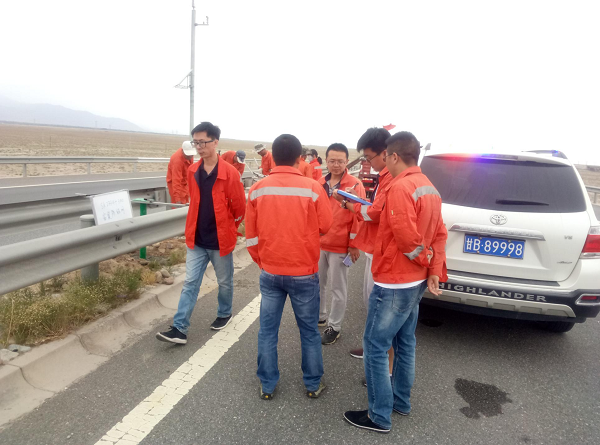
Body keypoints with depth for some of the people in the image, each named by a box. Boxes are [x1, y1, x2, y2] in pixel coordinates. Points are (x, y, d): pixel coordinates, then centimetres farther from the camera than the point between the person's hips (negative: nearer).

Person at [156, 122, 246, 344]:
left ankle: (224, 314, 38)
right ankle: (180, 329, 7)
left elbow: (239, 206, -7)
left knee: (224, 282, 15)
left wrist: (228, 228, 5)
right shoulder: (192, 171, 2)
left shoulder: (230, 173, -16)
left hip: (220, 240, -4)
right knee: (190, 283, 4)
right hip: (196, 239, 4)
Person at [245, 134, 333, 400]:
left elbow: (251, 235, 2)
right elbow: (325, 227, -2)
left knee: (268, 331, 14)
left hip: (270, 272, 2)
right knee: (309, 331, 14)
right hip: (305, 273, -1)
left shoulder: (257, 190, -5)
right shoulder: (313, 188, -12)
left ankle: (267, 386, 25)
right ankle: (313, 384, 28)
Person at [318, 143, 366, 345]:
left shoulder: (355, 185, -10)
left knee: (338, 289, 7)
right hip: (318, 243, 6)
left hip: (340, 246, -6)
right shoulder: (320, 184, 6)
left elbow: (358, 217, -11)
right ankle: (320, 316, 38)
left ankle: (334, 327, 21)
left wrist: (354, 244, -12)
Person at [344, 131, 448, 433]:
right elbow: (440, 234, 8)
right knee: (405, 342, 20)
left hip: (394, 283, -9)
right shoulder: (429, 188, 9)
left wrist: (424, 258, -5)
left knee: (375, 346, 2)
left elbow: (406, 237, -24)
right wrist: (435, 270, 3)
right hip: (416, 281, 10)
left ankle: (380, 416, 13)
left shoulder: (400, 187, -21)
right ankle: (401, 401, 34)